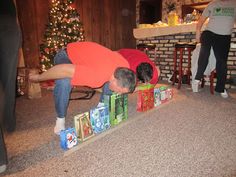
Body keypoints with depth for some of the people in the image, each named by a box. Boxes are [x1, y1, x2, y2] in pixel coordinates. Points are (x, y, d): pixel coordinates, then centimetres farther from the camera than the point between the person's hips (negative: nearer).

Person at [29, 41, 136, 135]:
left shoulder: (125, 66, -23)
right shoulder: (98, 76, -44)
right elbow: (63, 69, -39)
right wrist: (38, 78, -25)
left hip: (86, 53, 6)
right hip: (67, 56, -6)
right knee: (64, 83, -37)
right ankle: (60, 119, -14)